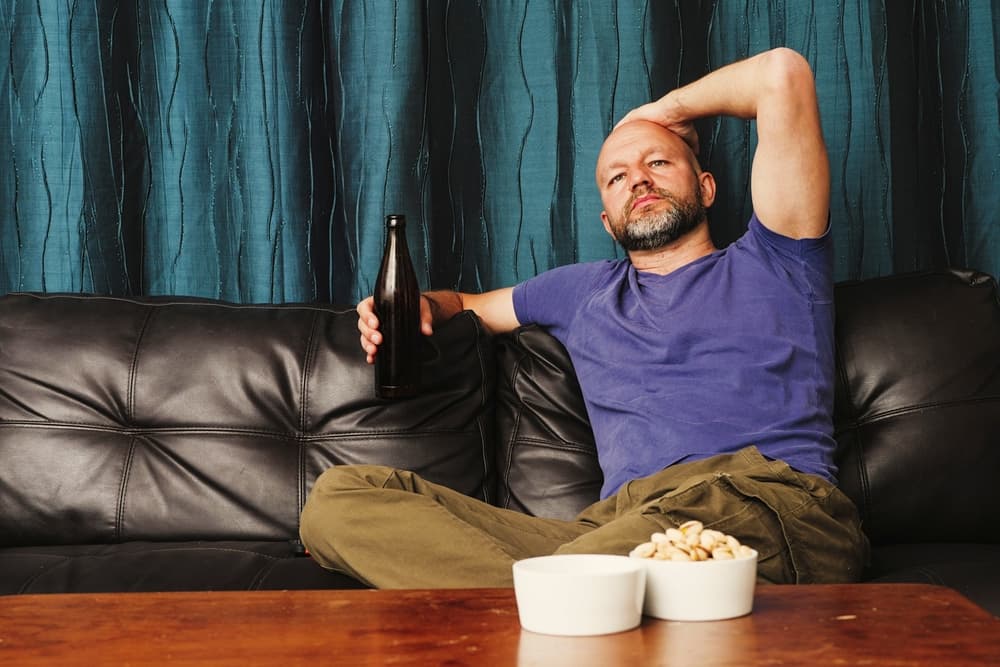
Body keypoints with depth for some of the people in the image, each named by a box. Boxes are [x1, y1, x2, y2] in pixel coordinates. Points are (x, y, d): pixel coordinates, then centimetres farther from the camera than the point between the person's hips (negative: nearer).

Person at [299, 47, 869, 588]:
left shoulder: (768, 266, 20)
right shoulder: (585, 292, 34)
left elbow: (783, 73, 11)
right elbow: (467, 303, 50)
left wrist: (668, 109, 29)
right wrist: (423, 307, 24)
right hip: (614, 521, 7)